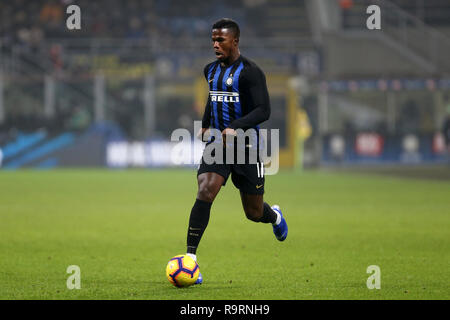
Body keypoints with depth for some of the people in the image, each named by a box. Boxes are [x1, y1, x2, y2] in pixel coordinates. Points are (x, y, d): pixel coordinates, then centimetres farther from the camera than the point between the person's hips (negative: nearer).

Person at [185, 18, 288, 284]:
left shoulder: (250, 72, -12)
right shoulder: (211, 70, 10)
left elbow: (263, 110, -19)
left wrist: (236, 128, -31)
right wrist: (205, 125, 19)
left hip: (246, 146, -4)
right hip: (217, 144, 4)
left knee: (254, 213, 8)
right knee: (204, 193, -21)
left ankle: (275, 216, 47)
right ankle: (190, 257, -24)